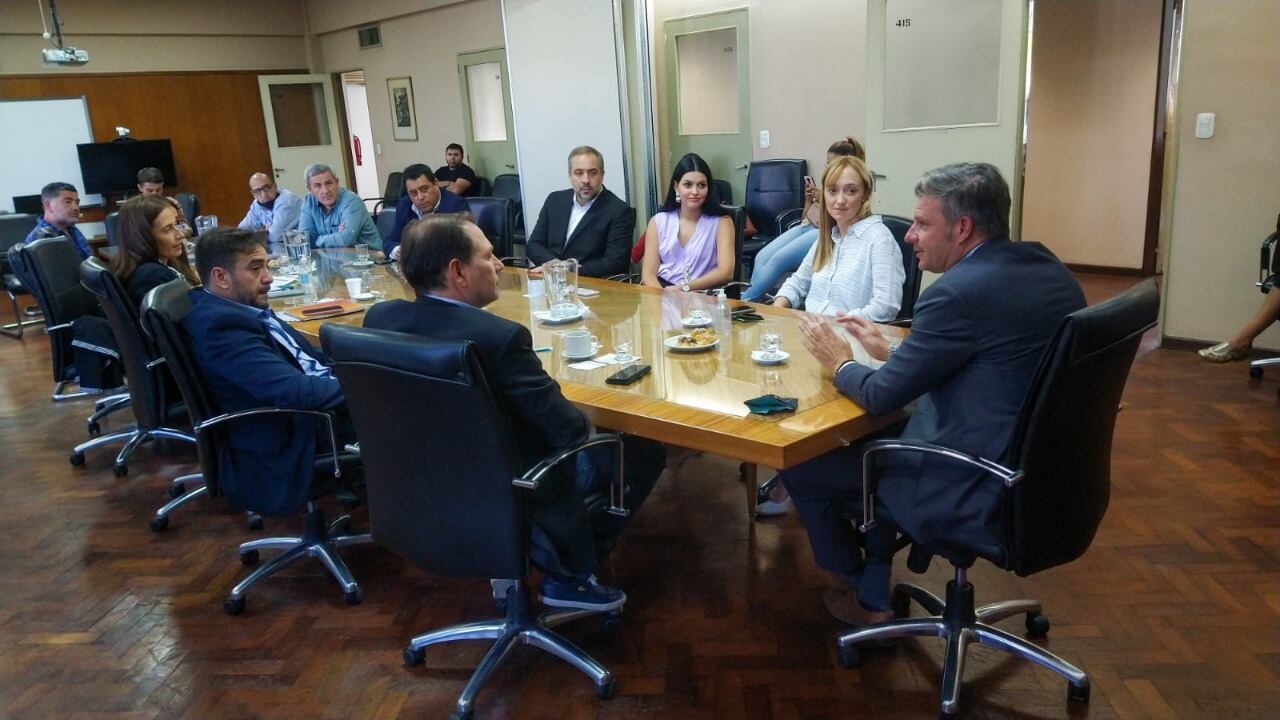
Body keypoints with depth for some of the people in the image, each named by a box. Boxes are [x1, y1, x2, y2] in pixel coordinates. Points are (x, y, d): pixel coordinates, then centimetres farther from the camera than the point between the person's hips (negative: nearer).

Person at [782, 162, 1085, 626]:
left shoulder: (961, 291, -24)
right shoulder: (1046, 268, 4)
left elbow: (881, 397, -16)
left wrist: (840, 362, 3)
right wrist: (890, 354, 12)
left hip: (978, 498, -9)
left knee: (799, 465, 6)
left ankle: (861, 591, 32)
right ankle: (875, 594, 30)